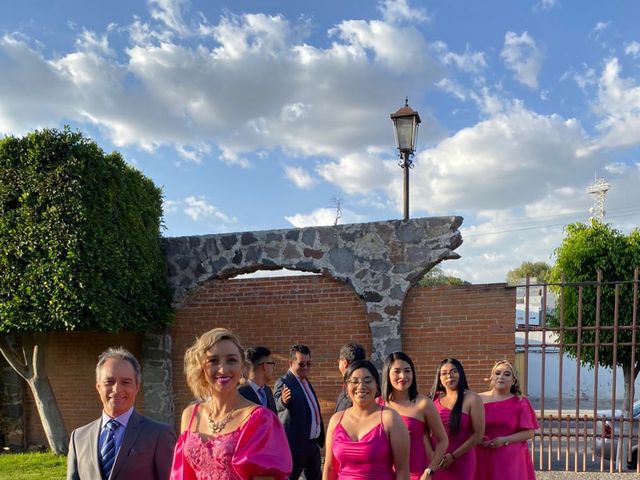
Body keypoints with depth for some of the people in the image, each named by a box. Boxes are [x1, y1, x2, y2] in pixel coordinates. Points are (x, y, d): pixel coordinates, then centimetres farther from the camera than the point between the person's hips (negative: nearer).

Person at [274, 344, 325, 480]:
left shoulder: (306, 382, 11)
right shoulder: (284, 383, -14)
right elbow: (277, 405, -34)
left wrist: (320, 438, 17)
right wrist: (283, 401, -57)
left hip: (313, 443, 9)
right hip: (296, 444, -8)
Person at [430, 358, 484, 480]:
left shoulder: (472, 399, -7)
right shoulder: (434, 398, 3)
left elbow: (478, 434, -9)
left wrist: (453, 456, -11)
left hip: (460, 462, -3)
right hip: (435, 461, 3)